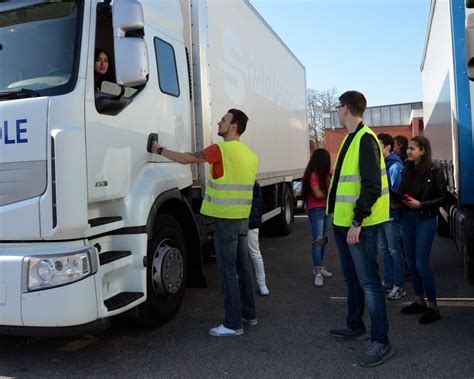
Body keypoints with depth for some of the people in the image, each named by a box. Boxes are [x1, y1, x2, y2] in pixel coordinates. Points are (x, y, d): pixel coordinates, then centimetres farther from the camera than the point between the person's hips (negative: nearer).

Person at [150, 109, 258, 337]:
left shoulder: (222, 149, -13)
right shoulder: (250, 154, 11)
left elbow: (186, 159, -13)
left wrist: (160, 150, 2)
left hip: (226, 220, -8)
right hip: (243, 219, 8)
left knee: (228, 272, -3)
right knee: (243, 267, 16)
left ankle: (233, 324, 4)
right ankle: (249, 314, 28)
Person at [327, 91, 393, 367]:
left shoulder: (366, 139, -15)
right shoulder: (351, 139, 14)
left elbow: (372, 187, -22)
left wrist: (357, 222, -22)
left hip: (360, 225, -10)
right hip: (343, 222, 10)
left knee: (368, 281, -4)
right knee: (351, 277, 20)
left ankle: (382, 342, 6)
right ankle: (355, 326, 35)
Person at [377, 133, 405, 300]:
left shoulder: (395, 166, -15)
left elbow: (396, 191, -19)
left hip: (391, 214, -8)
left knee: (394, 250, 0)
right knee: (384, 248, 15)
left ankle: (399, 286, 10)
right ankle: (388, 282, 27)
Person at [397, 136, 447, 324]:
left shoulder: (434, 172, -10)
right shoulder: (407, 170, 4)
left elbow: (443, 197, -8)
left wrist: (421, 204, -18)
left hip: (425, 220, -6)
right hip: (407, 219, 6)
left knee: (421, 264, -5)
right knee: (411, 263, 11)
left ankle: (433, 307, 10)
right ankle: (419, 301, 26)